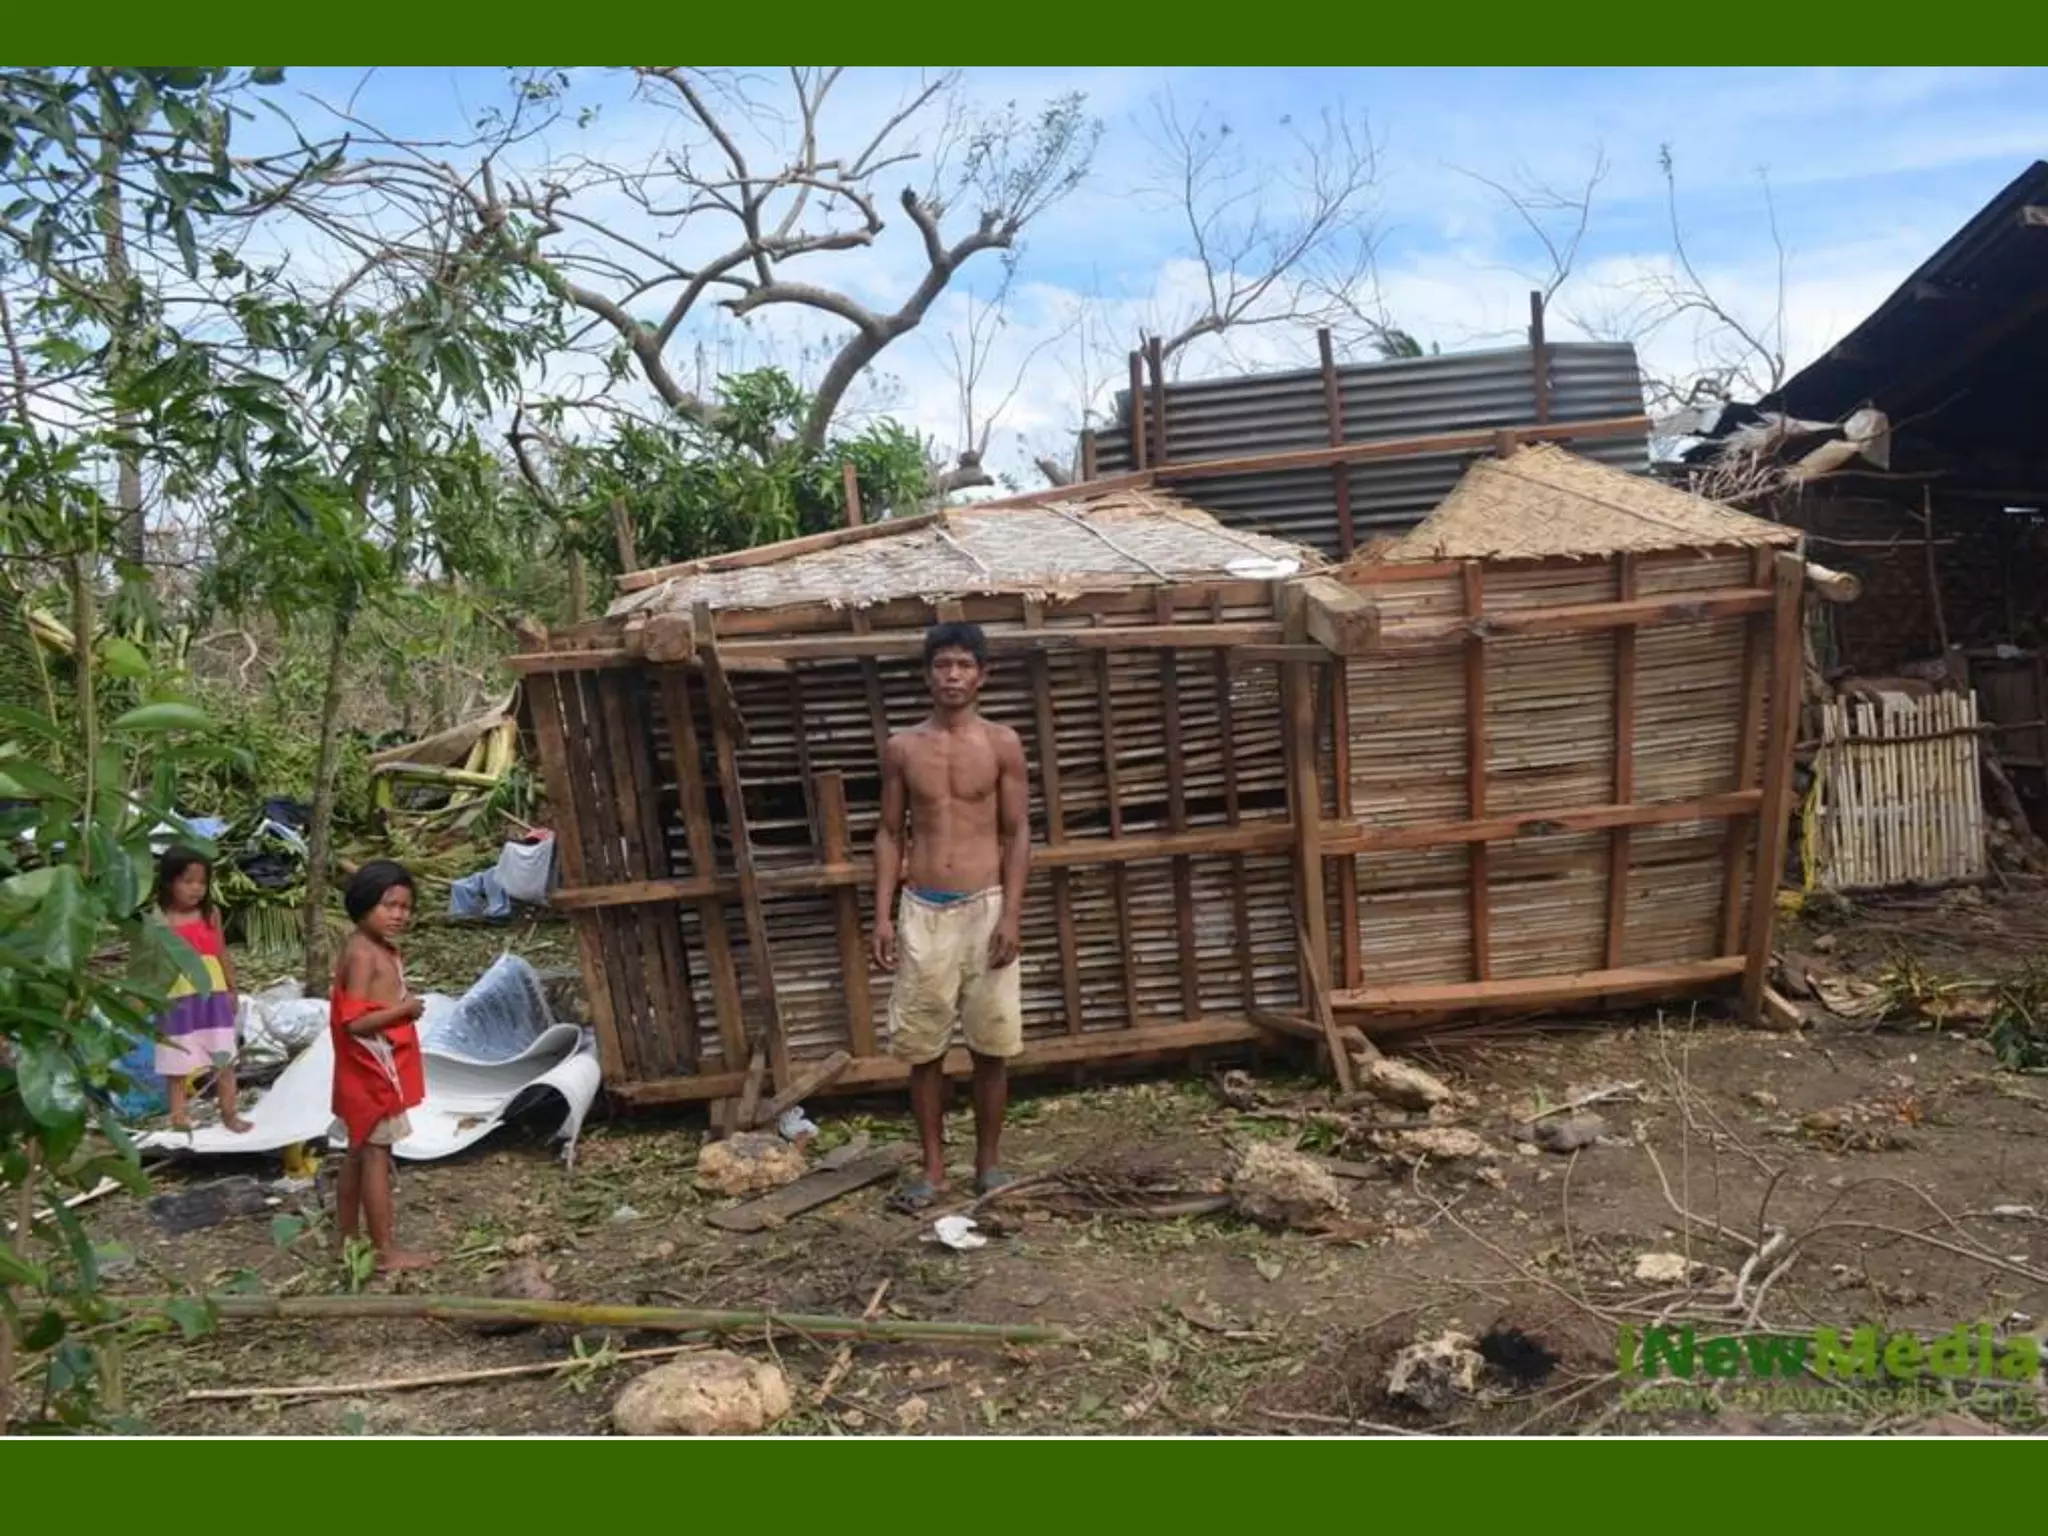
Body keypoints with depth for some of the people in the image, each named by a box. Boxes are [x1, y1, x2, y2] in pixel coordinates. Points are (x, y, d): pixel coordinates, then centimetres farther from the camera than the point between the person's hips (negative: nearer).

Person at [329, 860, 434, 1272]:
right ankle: (387, 1250, 3)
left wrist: (402, 1005, 3)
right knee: (376, 1156, -4)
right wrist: (404, 1009, -19)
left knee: (360, 1154, 17)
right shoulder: (363, 954, -20)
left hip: (375, 1072, 10)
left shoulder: (381, 949, 11)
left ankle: (348, 1239, 27)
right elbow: (354, 1021, -26)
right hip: (372, 1073, -10)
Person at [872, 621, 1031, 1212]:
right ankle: (933, 1167, 18)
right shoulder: (902, 748, 4)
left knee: (991, 1045, 5)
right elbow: (890, 834, 7)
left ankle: (988, 1161, 21)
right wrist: (883, 914, 0)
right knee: (922, 1048, 5)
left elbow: (1017, 834, 0)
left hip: (984, 908, -1)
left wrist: (1011, 913, -9)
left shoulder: (1002, 744, 0)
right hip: (922, 912, 1)